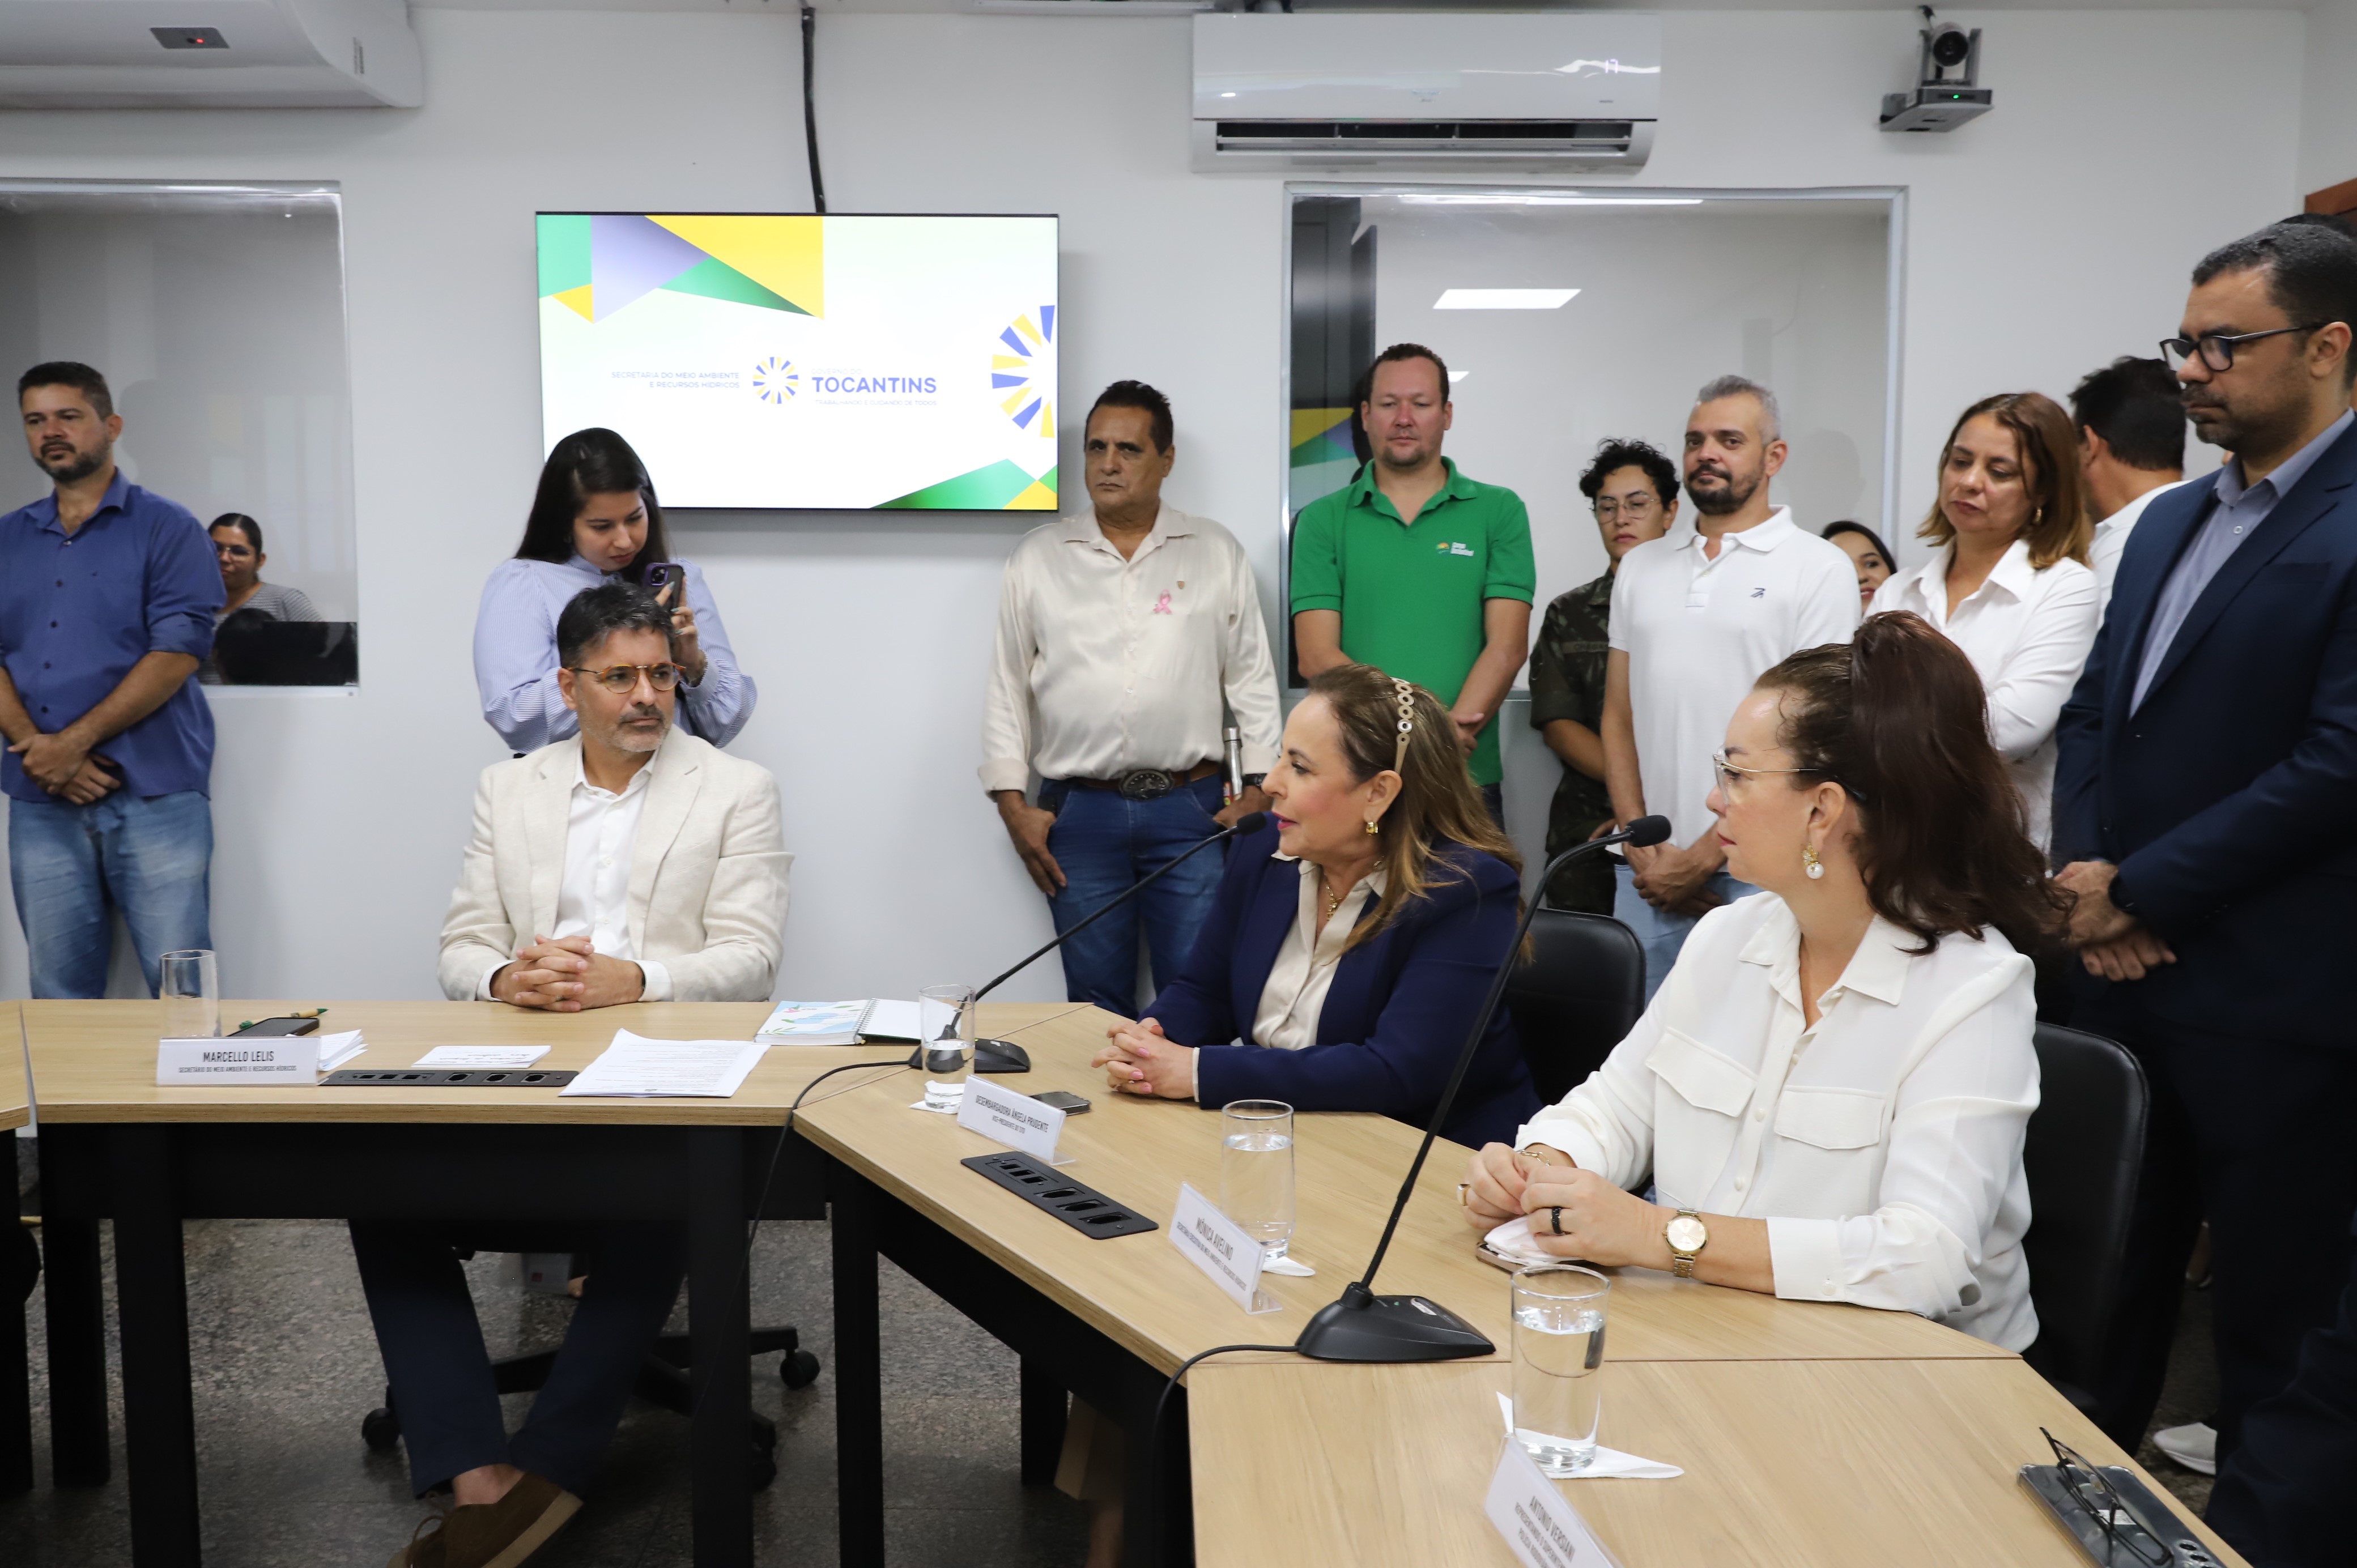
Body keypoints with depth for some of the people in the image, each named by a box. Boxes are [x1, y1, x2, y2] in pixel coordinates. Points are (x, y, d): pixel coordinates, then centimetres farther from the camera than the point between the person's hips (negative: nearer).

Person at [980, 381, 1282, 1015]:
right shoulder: (1038, 557, 8)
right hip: (1078, 814, 1)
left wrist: (1259, 786, 1)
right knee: (1096, 1001, 7)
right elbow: (1006, 684, 8)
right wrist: (1011, 802, 2)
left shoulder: (1217, 552, 8)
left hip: (1191, 808, 0)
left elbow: (1252, 677, 8)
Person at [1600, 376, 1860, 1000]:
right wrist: (1643, 848, 1)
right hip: (1648, 872, 4)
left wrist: (1705, 855, -10)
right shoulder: (1641, 567, 13)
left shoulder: (1820, 568, -2)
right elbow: (1619, 717, 12)